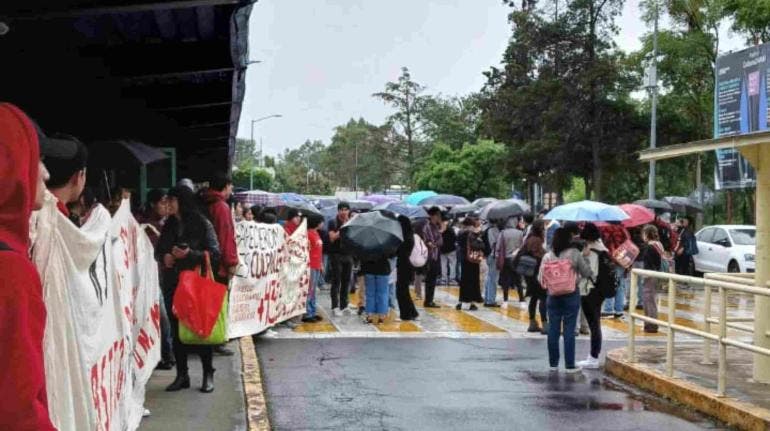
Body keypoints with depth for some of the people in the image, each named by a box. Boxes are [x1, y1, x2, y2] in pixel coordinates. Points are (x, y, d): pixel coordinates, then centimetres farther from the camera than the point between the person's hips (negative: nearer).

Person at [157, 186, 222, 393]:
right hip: (173, 284, 5)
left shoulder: (203, 224, -7)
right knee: (177, 330, 8)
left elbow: (215, 254, -9)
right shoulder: (169, 225, 10)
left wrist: (190, 254, -21)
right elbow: (158, 250, 18)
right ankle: (182, 375, 16)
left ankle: (208, 374, 12)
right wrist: (164, 257, -5)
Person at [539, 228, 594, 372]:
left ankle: (553, 363, 14)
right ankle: (570, 365, 5)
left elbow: (540, 278, 0)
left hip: (553, 295, 3)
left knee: (553, 329, 8)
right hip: (571, 295, -2)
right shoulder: (575, 254, -8)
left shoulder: (547, 256, -1)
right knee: (569, 330, 2)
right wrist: (585, 257, 6)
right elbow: (587, 273, -3)